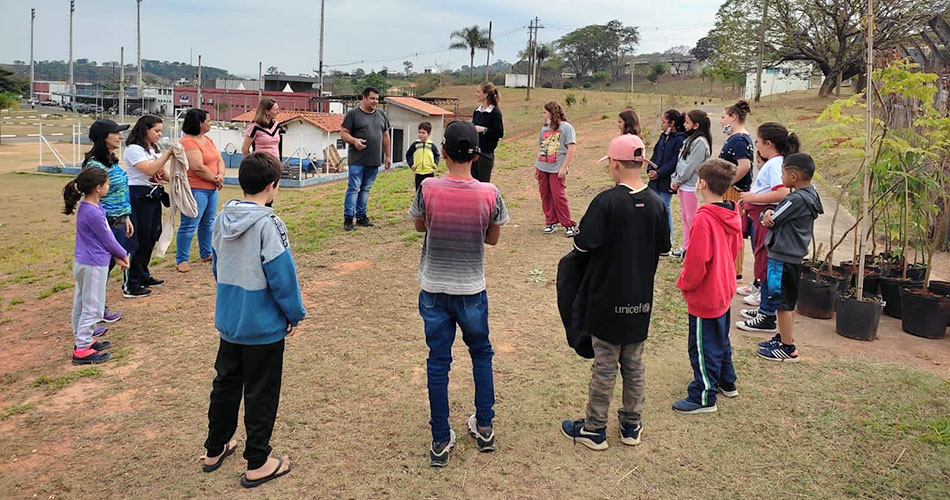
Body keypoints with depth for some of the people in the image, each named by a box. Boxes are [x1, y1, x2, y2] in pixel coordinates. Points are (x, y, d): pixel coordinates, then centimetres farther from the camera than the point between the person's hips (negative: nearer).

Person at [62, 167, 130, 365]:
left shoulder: (86, 207, 6)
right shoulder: (93, 213, -24)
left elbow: (106, 236, 9)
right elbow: (107, 239, -15)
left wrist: (116, 256, 7)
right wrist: (123, 254, 2)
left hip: (82, 262, 10)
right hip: (94, 265, -10)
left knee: (82, 303, 19)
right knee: (92, 307, -1)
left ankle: (83, 340, 33)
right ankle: (82, 350, 6)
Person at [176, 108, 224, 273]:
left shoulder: (208, 140, 14)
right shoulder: (188, 142, -15)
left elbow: (219, 160, 13)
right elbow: (198, 167, -22)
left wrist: (221, 175, -7)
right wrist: (215, 179, -10)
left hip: (212, 189, 9)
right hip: (195, 190, -9)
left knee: (208, 223, 17)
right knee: (189, 225, -5)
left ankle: (206, 254, 30)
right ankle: (181, 260, 2)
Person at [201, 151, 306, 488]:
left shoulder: (223, 218, 1)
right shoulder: (268, 224, -22)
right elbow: (282, 275, -21)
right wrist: (295, 315, -8)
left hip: (228, 321, 7)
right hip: (264, 327, -7)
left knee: (226, 383, 21)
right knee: (261, 394, 6)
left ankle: (215, 449, 36)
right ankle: (257, 464, 18)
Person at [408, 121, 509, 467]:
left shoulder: (428, 189, -14)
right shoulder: (489, 194, -13)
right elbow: (493, 238, 1)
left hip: (434, 290, 0)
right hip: (472, 290, 0)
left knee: (438, 362, 10)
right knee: (481, 354, 22)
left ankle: (441, 441, 19)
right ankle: (484, 428, 30)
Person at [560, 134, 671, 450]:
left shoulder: (606, 202, -18)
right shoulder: (656, 204, -3)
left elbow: (583, 244, -17)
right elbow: (663, 248, 7)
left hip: (608, 297, -4)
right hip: (641, 300, 4)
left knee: (605, 365, 6)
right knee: (634, 364, 17)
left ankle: (594, 429, 19)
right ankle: (631, 425, 29)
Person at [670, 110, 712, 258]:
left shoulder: (700, 142, -15)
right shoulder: (690, 140, 14)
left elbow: (691, 165, -18)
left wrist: (678, 180, -11)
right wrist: (675, 179, 6)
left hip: (692, 186, -10)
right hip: (683, 185, 10)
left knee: (692, 218, -4)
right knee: (685, 216, 15)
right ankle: (686, 247, 25)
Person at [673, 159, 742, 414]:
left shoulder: (704, 219, -27)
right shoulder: (732, 215, -1)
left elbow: (697, 262, -26)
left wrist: (684, 284, -9)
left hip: (705, 296, -9)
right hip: (725, 290, 9)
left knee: (703, 347, 4)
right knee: (721, 340, 25)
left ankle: (704, 397, 16)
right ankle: (727, 382, 41)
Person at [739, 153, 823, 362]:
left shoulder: (796, 199, -23)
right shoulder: (810, 194, 8)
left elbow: (771, 222, -17)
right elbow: (774, 217, 6)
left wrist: (767, 215, 3)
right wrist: (770, 213, -14)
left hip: (783, 258, -10)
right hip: (794, 255, 10)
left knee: (782, 301, -1)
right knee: (788, 300, 20)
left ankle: (788, 348, 7)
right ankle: (785, 336, 33)